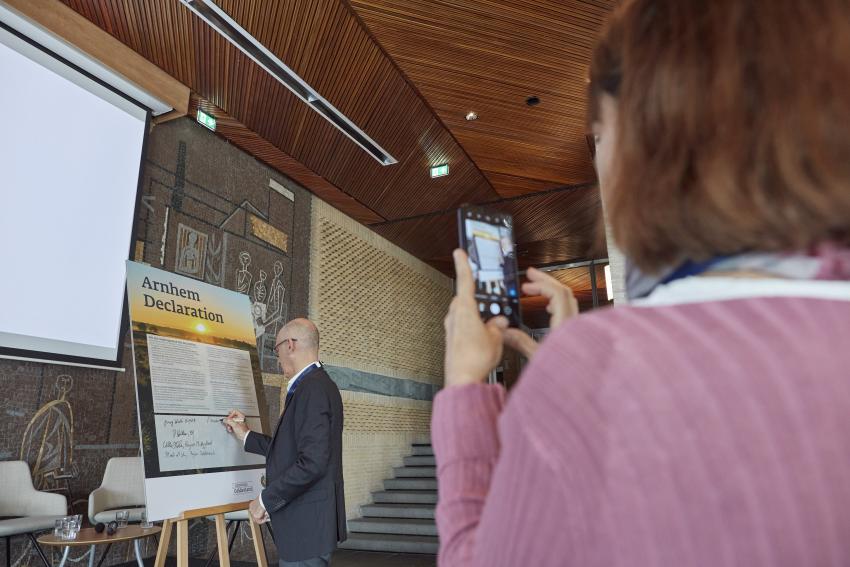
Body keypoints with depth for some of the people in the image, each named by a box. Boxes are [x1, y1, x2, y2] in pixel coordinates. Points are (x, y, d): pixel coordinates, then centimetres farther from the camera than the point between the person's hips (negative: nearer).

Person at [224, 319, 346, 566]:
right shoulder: (318, 384, 10)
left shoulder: (312, 390, -21)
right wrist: (246, 435, 21)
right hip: (308, 521, 9)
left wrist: (266, 499, -15)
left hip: (307, 525, -9)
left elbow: (312, 462, -26)